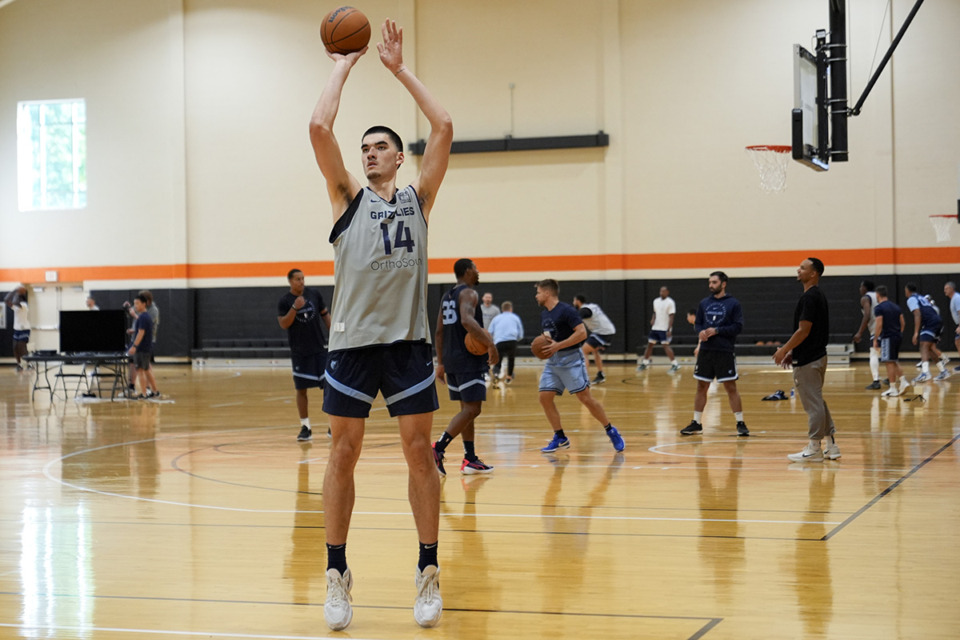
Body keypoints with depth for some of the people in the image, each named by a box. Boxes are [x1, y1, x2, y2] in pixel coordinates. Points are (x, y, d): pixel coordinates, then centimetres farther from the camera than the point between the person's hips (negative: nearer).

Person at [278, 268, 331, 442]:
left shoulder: (315, 295, 3)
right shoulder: (284, 301, -4)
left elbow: (325, 315, 11)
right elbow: (283, 324, -12)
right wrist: (295, 307, -24)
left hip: (319, 348, 2)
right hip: (299, 351, -1)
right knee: (301, 389, 0)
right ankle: (305, 427, 8)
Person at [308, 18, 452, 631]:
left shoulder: (418, 198, 11)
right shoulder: (349, 197, 8)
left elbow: (444, 126, 2)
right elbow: (320, 127, -5)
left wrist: (400, 67, 6)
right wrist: (343, 67, 5)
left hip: (408, 340, 1)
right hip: (353, 341, -1)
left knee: (420, 452, 2)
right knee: (344, 454, 3)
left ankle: (429, 573, 11)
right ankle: (337, 575, 13)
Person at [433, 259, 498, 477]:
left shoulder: (446, 297, 17)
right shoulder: (468, 293, -10)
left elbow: (439, 332, 19)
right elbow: (467, 320, -28)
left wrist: (441, 363, 22)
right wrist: (490, 344, -28)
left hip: (451, 359, 9)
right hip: (468, 360, -9)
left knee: (467, 409, 13)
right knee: (472, 409, -9)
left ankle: (470, 460, 12)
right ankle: (438, 448, -19)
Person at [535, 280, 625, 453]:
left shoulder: (566, 310, -13)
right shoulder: (544, 314, 13)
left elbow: (582, 333, -20)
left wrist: (558, 346, -22)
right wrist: (543, 345, 2)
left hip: (571, 359, -8)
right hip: (552, 361, 8)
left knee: (585, 398, -9)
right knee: (545, 398, -2)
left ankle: (611, 431, 3)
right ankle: (560, 437, 8)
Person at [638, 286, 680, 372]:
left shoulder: (670, 302, -10)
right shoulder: (656, 301, 10)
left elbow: (671, 317, -13)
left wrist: (669, 330, -19)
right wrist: (653, 320, 0)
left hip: (665, 329, -7)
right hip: (655, 328, 7)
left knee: (666, 346, -13)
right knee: (650, 344, 9)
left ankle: (675, 364, -8)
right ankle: (644, 363, 21)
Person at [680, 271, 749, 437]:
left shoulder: (733, 303, -3)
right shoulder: (704, 303, 10)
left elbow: (738, 327, -8)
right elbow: (697, 323, 13)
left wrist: (717, 330, -18)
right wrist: (700, 332, -10)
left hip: (725, 352, -4)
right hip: (705, 351, 4)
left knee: (731, 387, -2)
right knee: (701, 387, 8)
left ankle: (740, 423, 5)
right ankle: (696, 423, 16)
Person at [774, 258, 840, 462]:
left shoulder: (809, 297, -17)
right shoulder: (819, 296, 14)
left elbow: (804, 331, -21)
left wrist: (784, 350, -13)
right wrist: (792, 352, 19)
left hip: (807, 361, -10)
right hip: (817, 356, 10)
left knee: (813, 403, -5)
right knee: (817, 402, 15)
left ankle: (814, 449, -1)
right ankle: (831, 446, 18)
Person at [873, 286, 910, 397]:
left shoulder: (879, 308, -10)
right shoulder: (896, 307, 14)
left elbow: (879, 325, -16)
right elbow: (903, 323, 13)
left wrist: (875, 340, -11)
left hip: (887, 337, -8)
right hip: (897, 336, 8)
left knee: (889, 363, -3)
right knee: (894, 362, 20)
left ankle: (893, 389, -3)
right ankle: (903, 382, 10)